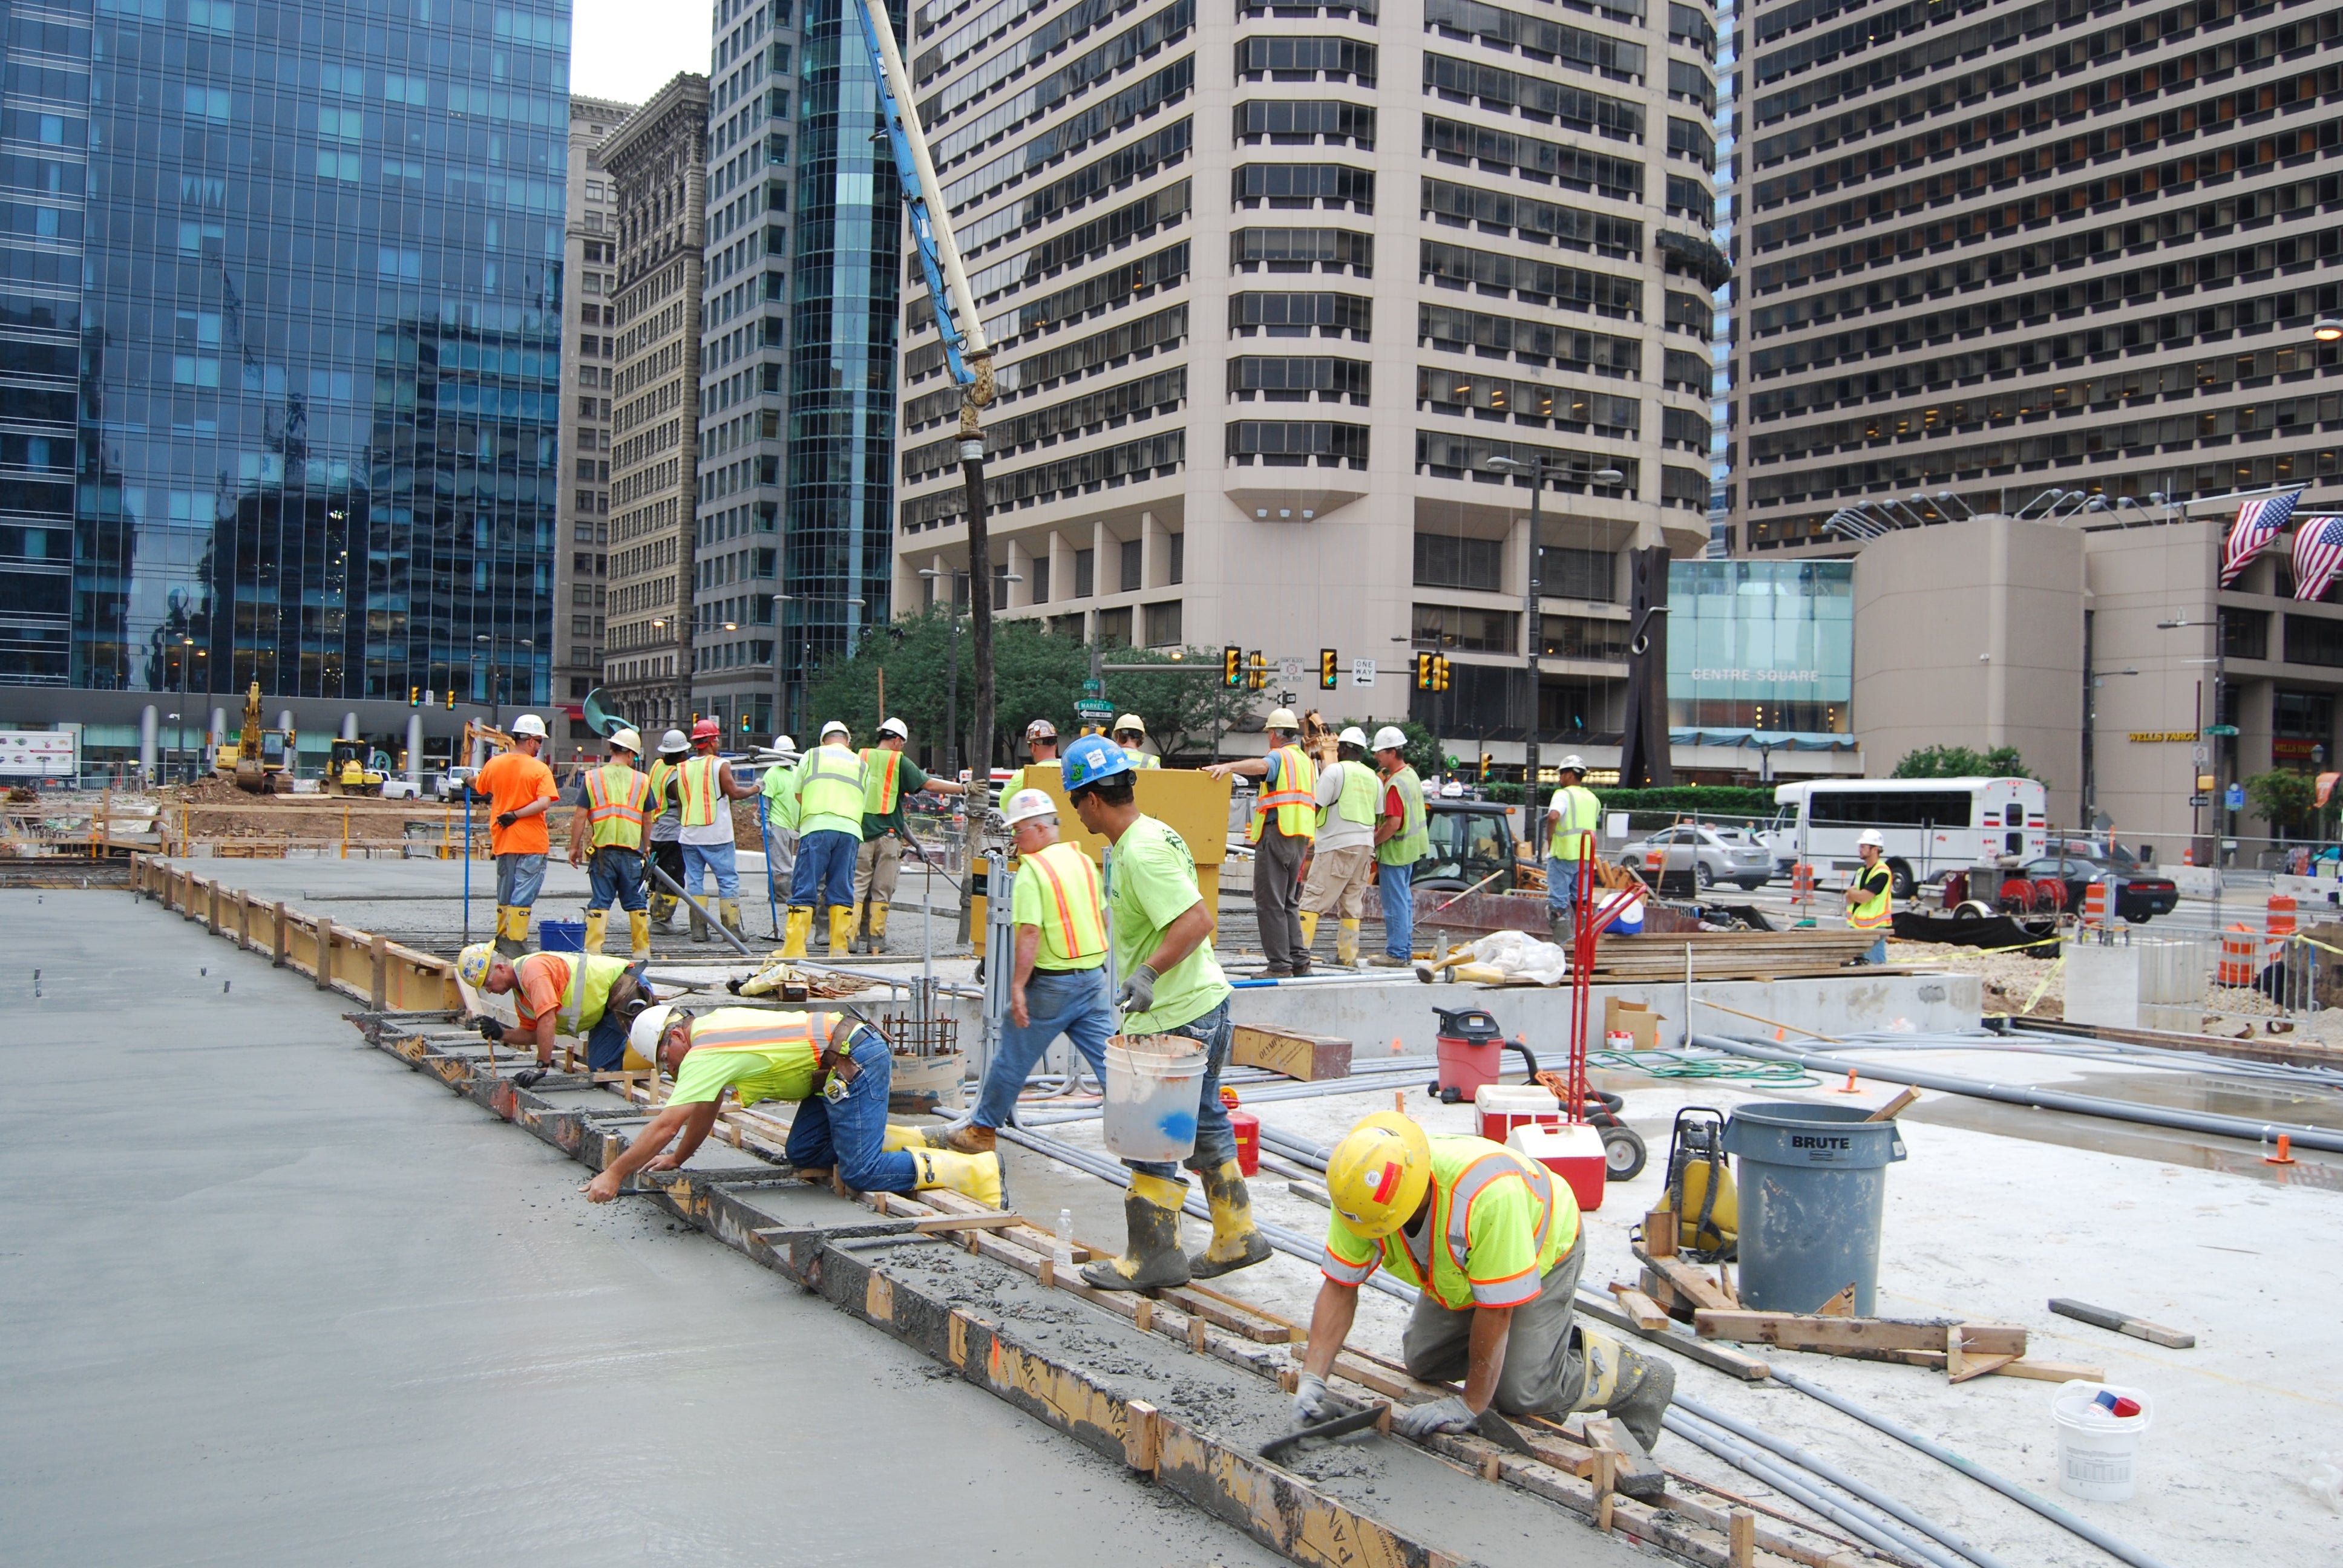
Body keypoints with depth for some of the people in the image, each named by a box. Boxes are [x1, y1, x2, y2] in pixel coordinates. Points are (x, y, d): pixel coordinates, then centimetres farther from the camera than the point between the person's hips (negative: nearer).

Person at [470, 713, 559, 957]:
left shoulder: (494, 764, 3)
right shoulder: (540, 770, -11)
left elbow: (480, 789, 19)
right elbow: (543, 802, -24)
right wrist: (515, 815, -15)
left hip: (502, 840, 5)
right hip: (531, 842, -5)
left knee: (505, 895, 17)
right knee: (523, 896, -2)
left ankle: (502, 941, 24)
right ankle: (516, 944, -6)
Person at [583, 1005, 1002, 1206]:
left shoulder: (704, 1054, -13)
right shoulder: (712, 1025, 15)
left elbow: (666, 1125, -16)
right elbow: (705, 1111, 28)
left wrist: (613, 1174, -9)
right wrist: (677, 1158, 31)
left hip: (855, 1060, -10)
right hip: (843, 1061, 10)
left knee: (860, 1172, -13)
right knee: (803, 1155, 11)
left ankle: (976, 1170, -10)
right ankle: (920, 1142, 16)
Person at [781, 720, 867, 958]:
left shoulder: (811, 756, 14)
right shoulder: (861, 764, 21)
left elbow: (798, 794, 19)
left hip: (816, 828, -2)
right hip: (850, 830, 2)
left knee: (804, 889, -1)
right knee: (842, 892, 6)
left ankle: (794, 947, -5)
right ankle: (839, 947, 2)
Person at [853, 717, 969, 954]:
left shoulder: (860, 757, 7)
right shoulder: (900, 762, -2)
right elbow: (929, 784, -6)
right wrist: (963, 788, -1)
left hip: (860, 831, 2)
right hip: (887, 834, -2)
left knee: (856, 886, 5)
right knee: (881, 891, 4)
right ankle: (876, 940, 5)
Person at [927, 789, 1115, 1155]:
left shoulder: (1033, 868, -13)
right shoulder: (1083, 861, 8)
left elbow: (1030, 933, -21)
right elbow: (1103, 918, 16)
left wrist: (1017, 987, -21)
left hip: (1053, 983, -6)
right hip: (1094, 978, 6)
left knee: (1012, 1057, 7)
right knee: (1109, 1059, 7)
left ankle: (981, 1131, 18)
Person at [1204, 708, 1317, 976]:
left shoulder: (1280, 757, -4)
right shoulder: (1308, 762, 22)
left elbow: (1261, 766, -29)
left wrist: (1228, 767, -42)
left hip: (1277, 834, -9)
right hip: (1301, 838, 9)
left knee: (1270, 903, -6)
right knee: (1288, 903, 16)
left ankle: (1279, 964, -9)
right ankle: (1299, 960, 13)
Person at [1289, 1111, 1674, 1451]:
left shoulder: (1488, 1195, -45)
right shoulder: (1361, 1193, -28)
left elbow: (1495, 1309, -35)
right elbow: (1338, 1288, -17)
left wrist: (1469, 1405, -26)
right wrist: (1312, 1379, -25)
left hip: (1541, 1251, -6)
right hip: (1462, 1264, 6)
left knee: (1519, 1392, -14)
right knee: (1423, 1361, 1)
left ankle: (1635, 1379, 9)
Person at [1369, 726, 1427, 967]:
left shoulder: (1395, 784, -21)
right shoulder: (1411, 775, 11)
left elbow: (1393, 823, -26)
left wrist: (1373, 842, -15)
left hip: (1394, 850, -10)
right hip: (1409, 849, 10)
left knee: (1395, 903, -4)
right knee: (1405, 900, 15)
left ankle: (1396, 954, 0)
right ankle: (1406, 950, 21)